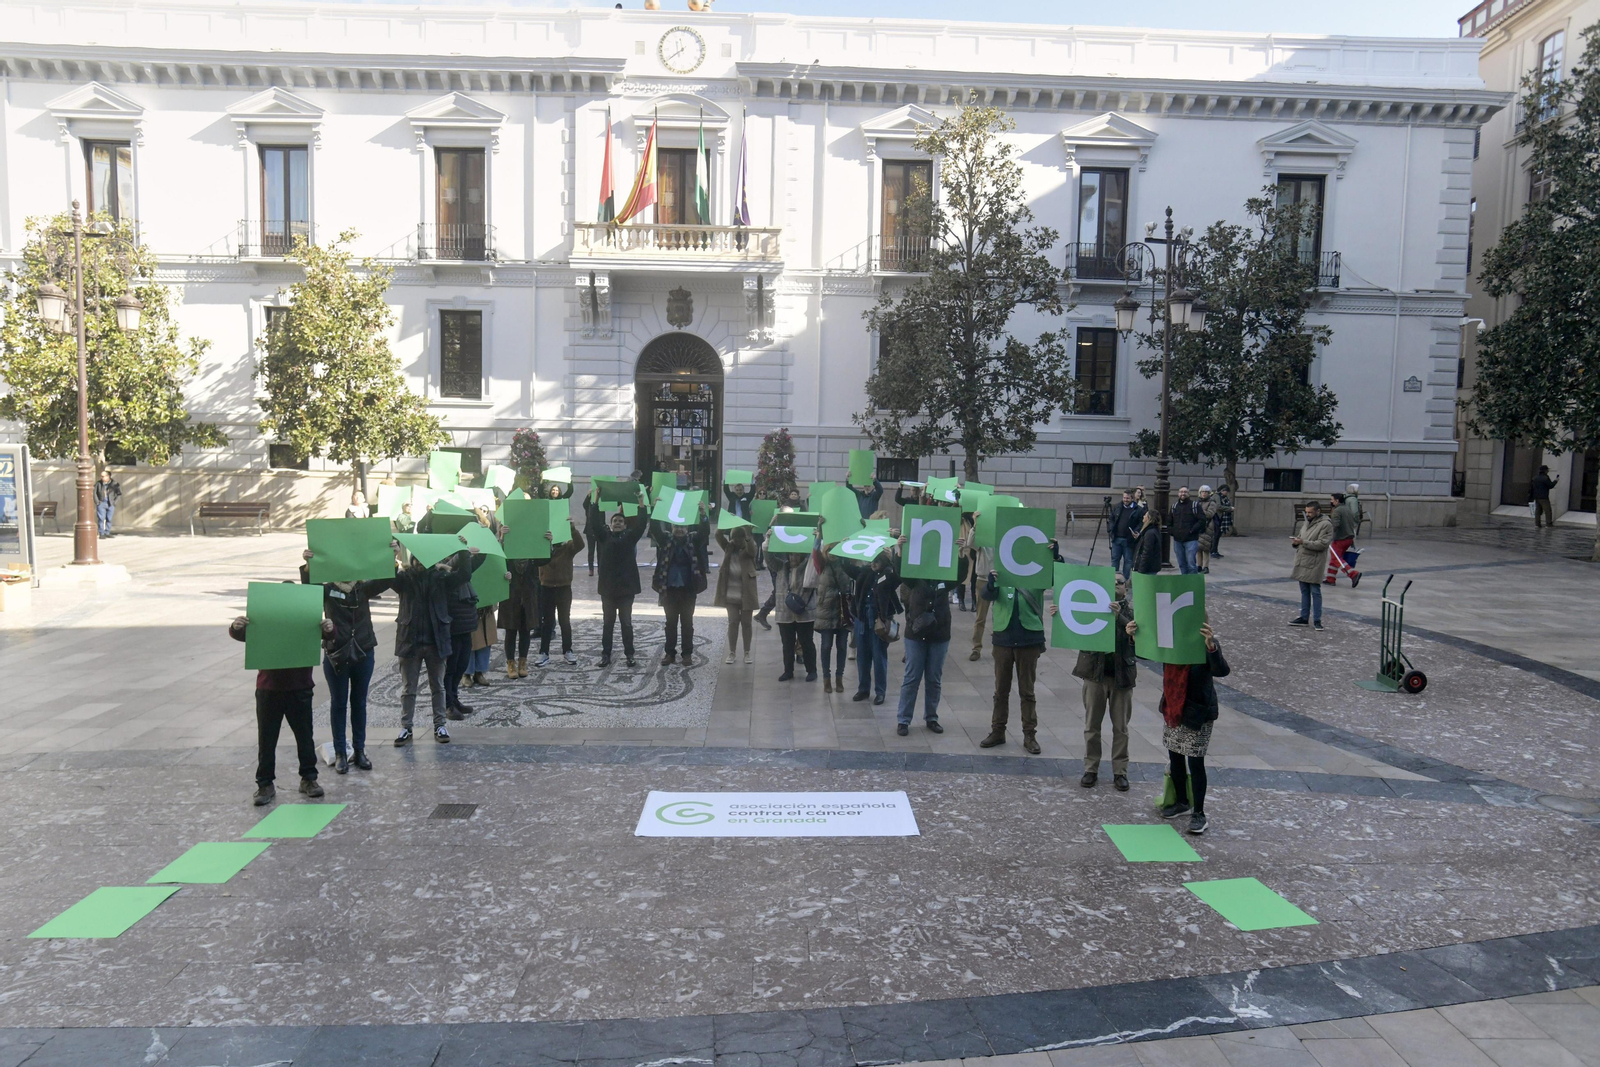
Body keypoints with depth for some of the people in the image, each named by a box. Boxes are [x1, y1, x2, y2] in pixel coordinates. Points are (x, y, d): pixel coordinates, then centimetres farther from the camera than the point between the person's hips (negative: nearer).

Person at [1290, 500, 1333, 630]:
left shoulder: (1326, 525, -8)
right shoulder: (1306, 523, 16)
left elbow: (1322, 544, -17)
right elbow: (1300, 538, 22)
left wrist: (1303, 542, -22)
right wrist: (1295, 542, -1)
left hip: (1314, 565, -7)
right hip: (1302, 563, 7)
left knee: (1315, 592, -2)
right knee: (1304, 592, 12)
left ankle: (1317, 620, 3)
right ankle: (1304, 617, 19)